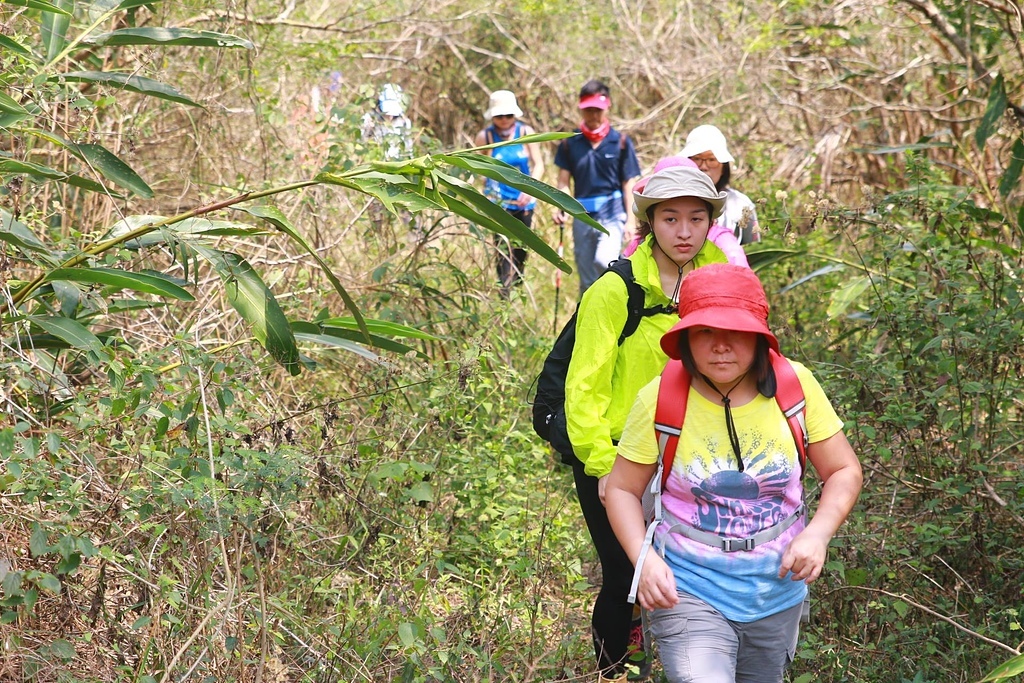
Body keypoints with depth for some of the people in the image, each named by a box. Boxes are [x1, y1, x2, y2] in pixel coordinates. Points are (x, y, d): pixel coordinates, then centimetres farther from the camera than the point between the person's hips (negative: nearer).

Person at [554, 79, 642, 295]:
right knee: (587, 279, 8)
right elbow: (564, 180, 6)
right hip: (582, 214, 3)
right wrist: (561, 208, -12)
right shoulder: (570, 143, 6)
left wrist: (630, 220, -4)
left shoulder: (620, 142, 1)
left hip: (612, 213, -3)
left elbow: (629, 184, 2)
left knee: (604, 261, -27)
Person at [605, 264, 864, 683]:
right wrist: (644, 559, -20)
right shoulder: (660, 400, -15)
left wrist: (818, 534, -18)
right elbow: (622, 490, -4)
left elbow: (844, 471, -1)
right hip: (689, 592, -3)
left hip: (776, 595, 3)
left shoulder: (795, 386, -11)